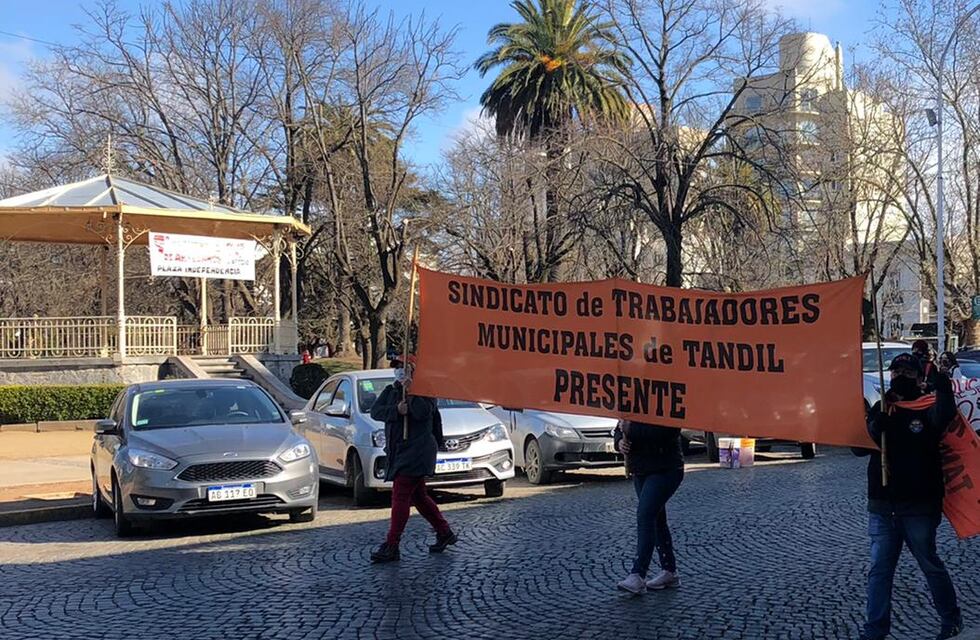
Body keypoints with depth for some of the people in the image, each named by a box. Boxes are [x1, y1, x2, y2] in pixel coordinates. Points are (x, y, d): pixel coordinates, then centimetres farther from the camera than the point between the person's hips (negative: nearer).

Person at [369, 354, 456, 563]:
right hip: (399, 452, 8)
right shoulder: (390, 391, 14)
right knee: (418, 496, 16)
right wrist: (396, 410, -16)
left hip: (416, 451, -8)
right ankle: (445, 533, 30)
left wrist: (410, 393, -20)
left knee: (400, 496, -11)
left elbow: (423, 412, -24)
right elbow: (375, 411, -1)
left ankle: (391, 547, -10)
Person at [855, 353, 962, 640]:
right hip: (881, 506, 4)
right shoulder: (880, 409, 10)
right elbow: (860, 447, 2)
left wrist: (942, 381, -39)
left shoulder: (928, 408, -3)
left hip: (919, 507, -3)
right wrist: (877, 425, -15)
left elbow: (945, 415, -27)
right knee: (879, 569, 5)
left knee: (931, 565, 9)